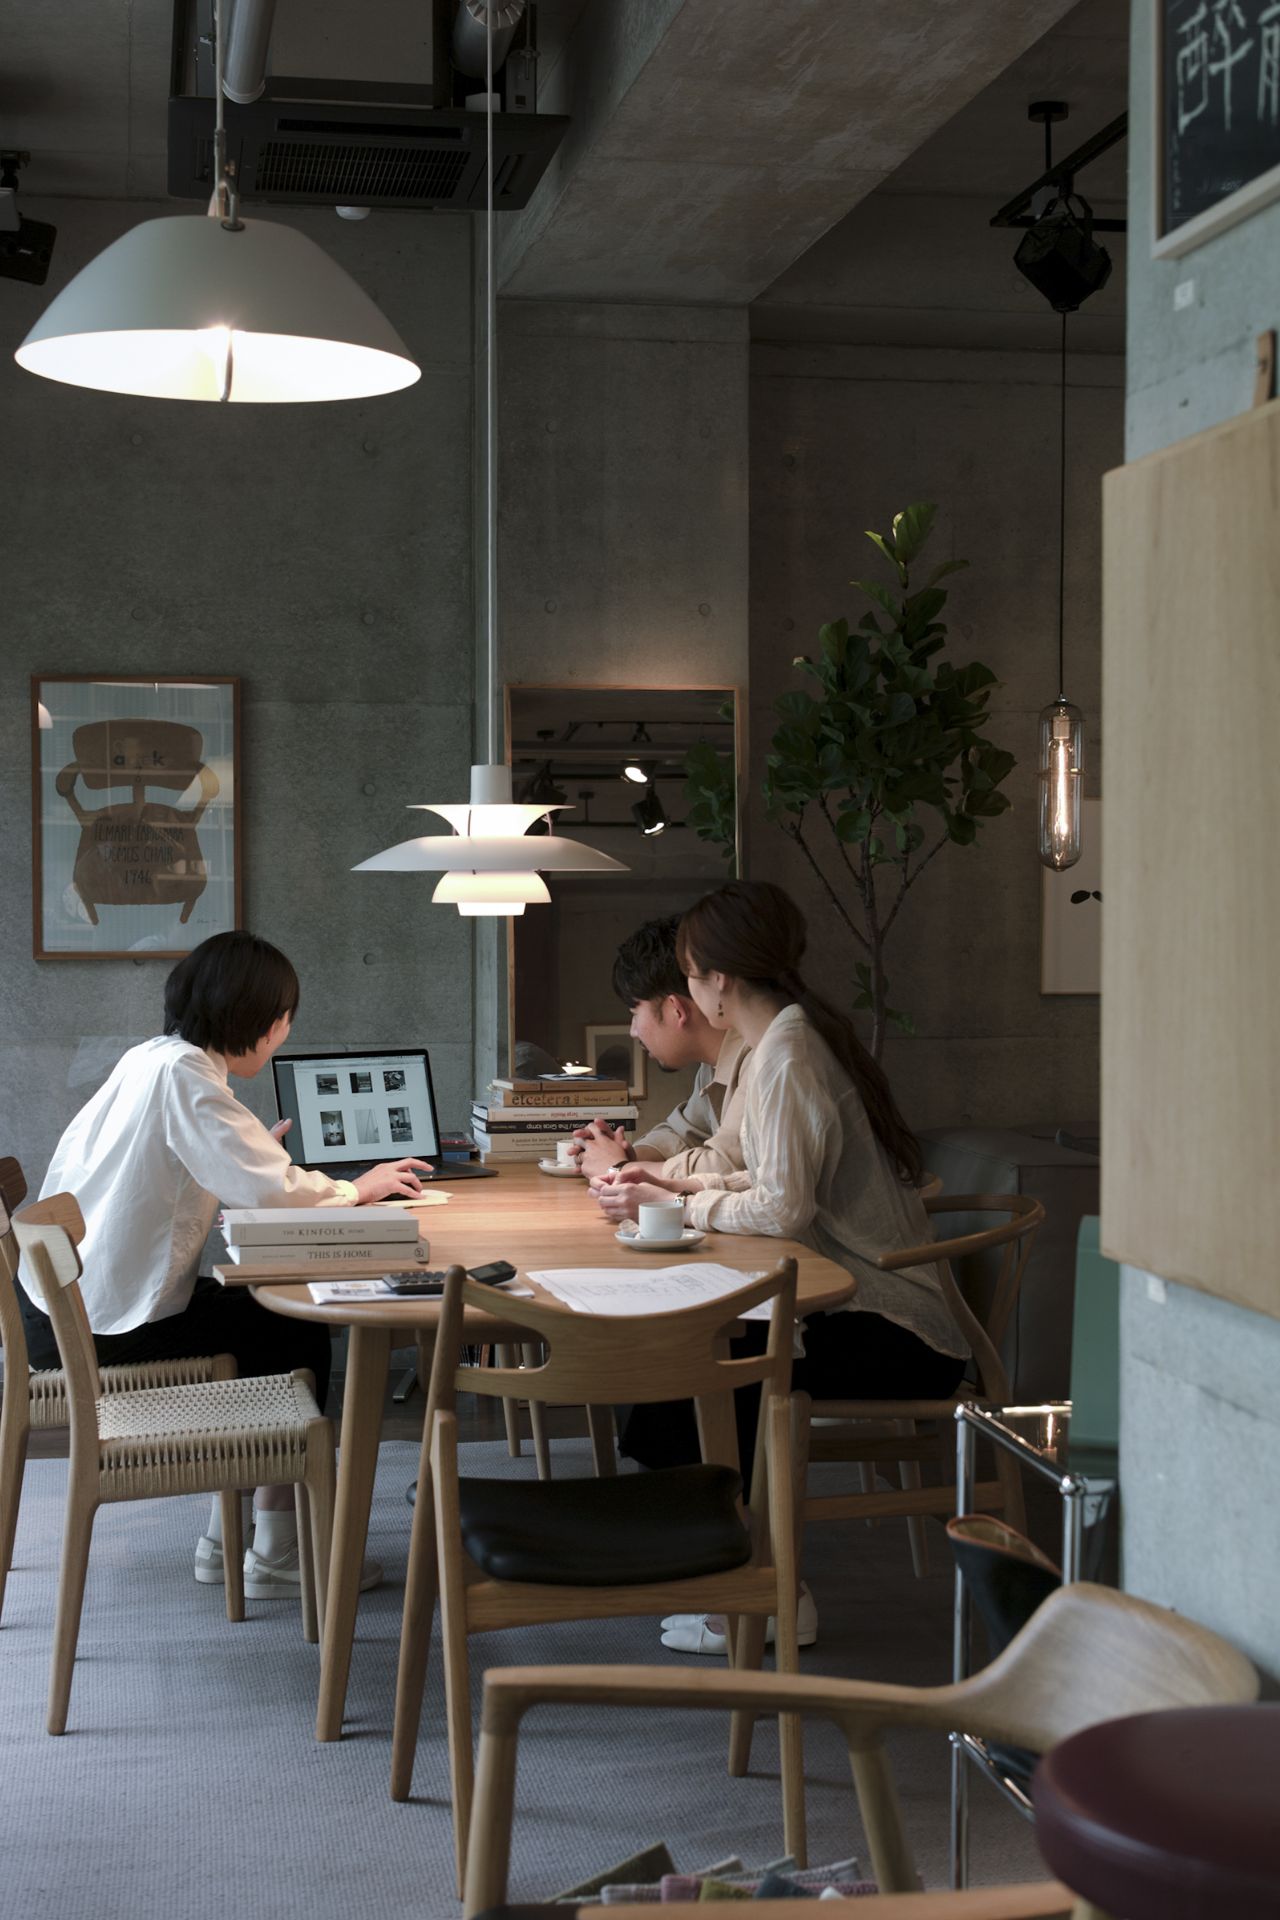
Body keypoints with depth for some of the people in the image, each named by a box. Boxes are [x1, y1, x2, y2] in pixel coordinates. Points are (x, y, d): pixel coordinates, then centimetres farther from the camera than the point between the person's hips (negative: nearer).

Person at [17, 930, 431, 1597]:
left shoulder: (151, 1059, 11)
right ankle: (278, 1552, 8)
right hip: (101, 1325, -10)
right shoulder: (180, 1073, -19)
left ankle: (227, 1537, 23)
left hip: (65, 1304, 10)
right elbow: (269, 1188, -25)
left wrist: (259, 1151, 14)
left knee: (259, 1318, 20)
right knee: (297, 1335, 2)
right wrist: (355, 1190, -8)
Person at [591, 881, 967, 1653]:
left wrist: (673, 1207, -10)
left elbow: (782, 1209, -24)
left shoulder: (784, 1054, -16)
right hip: (890, 1316, 9)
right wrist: (682, 1184, 15)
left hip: (894, 1339, -9)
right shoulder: (802, 1034, 14)